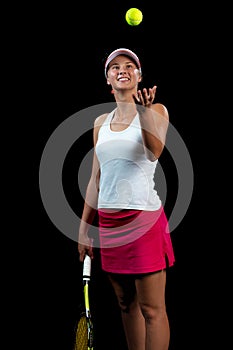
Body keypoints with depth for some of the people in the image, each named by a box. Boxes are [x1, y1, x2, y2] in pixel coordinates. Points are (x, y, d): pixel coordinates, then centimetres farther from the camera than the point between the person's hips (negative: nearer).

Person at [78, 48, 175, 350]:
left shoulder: (156, 110, 0)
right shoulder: (101, 123, 14)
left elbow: (154, 151, -21)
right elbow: (96, 179, 16)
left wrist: (144, 110, -37)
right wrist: (84, 227, 13)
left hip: (144, 216, -5)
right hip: (107, 220, 6)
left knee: (152, 309, -5)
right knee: (126, 304, 12)